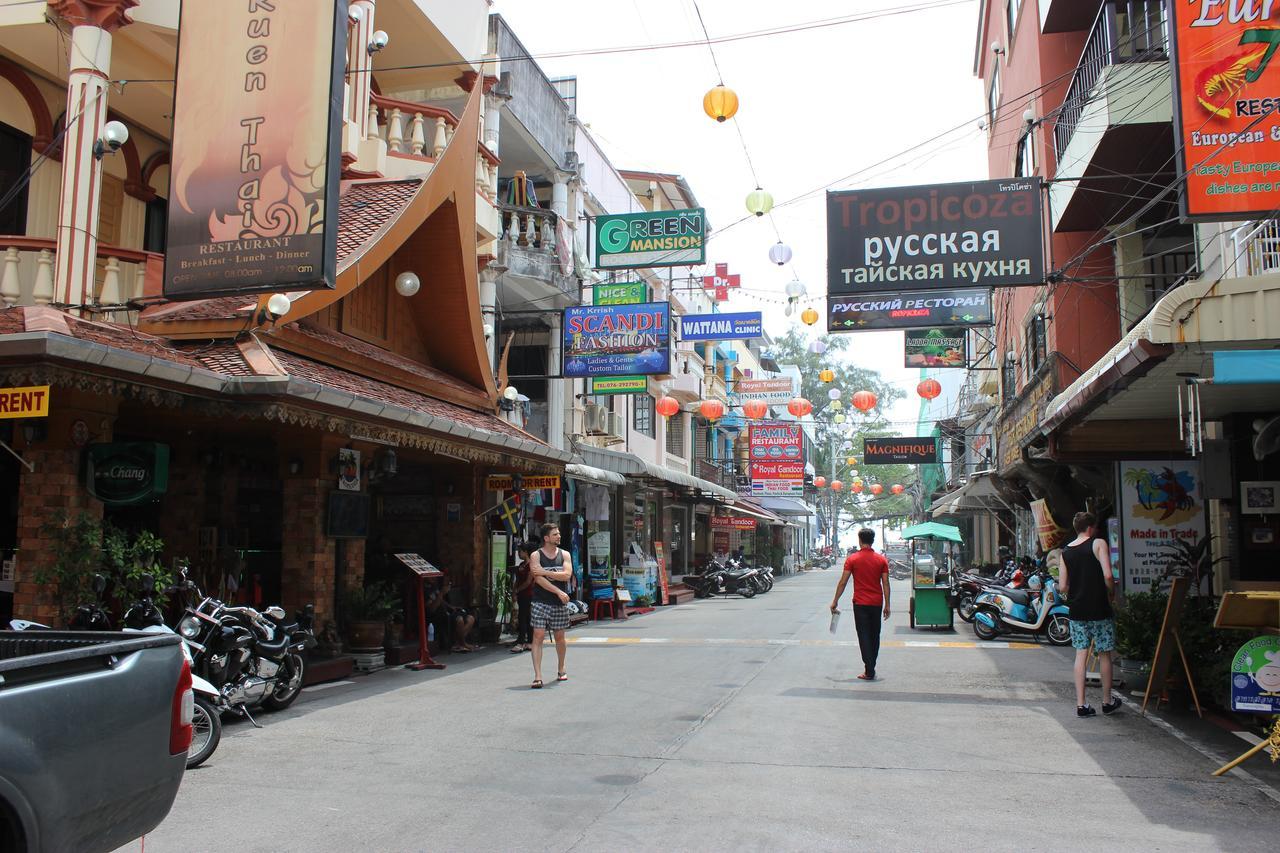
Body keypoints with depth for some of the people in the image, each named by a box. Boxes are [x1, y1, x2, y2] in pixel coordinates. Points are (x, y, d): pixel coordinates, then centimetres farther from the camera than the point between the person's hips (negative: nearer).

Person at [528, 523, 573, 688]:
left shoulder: (564, 554, 6)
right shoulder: (536, 555, -2)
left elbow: (566, 575, -9)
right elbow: (539, 579, -13)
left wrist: (545, 572, -17)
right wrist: (559, 592, -18)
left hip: (560, 603, 3)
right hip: (541, 602, -3)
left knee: (559, 638, 13)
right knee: (538, 637, -10)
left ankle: (561, 670, 33)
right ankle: (537, 677, -11)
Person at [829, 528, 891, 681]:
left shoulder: (852, 559, -6)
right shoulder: (881, 560, 1)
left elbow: (843, 582, -7)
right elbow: (885, 584, 0)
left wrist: (835, 601, 1)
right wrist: (887, 605, 6)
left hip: (860, 603, -3)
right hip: (877, 603, 3)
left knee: (864, 637, 0)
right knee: (875, 636, 15)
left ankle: (869, 671, -6)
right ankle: (871, 668, 24)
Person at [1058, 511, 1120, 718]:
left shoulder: (1066, 551, 8)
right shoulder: (1098, 543, -7)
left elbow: (1062, 587, 5)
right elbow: (1108, 576, -18)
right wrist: (1112, 593, 0)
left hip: (1076, 610, 4)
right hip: (1099, 609, -4)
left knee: (1081, 654, 6)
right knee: (1104, 654, 10)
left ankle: (1081, 704, 4)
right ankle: (1107, 701, 21)